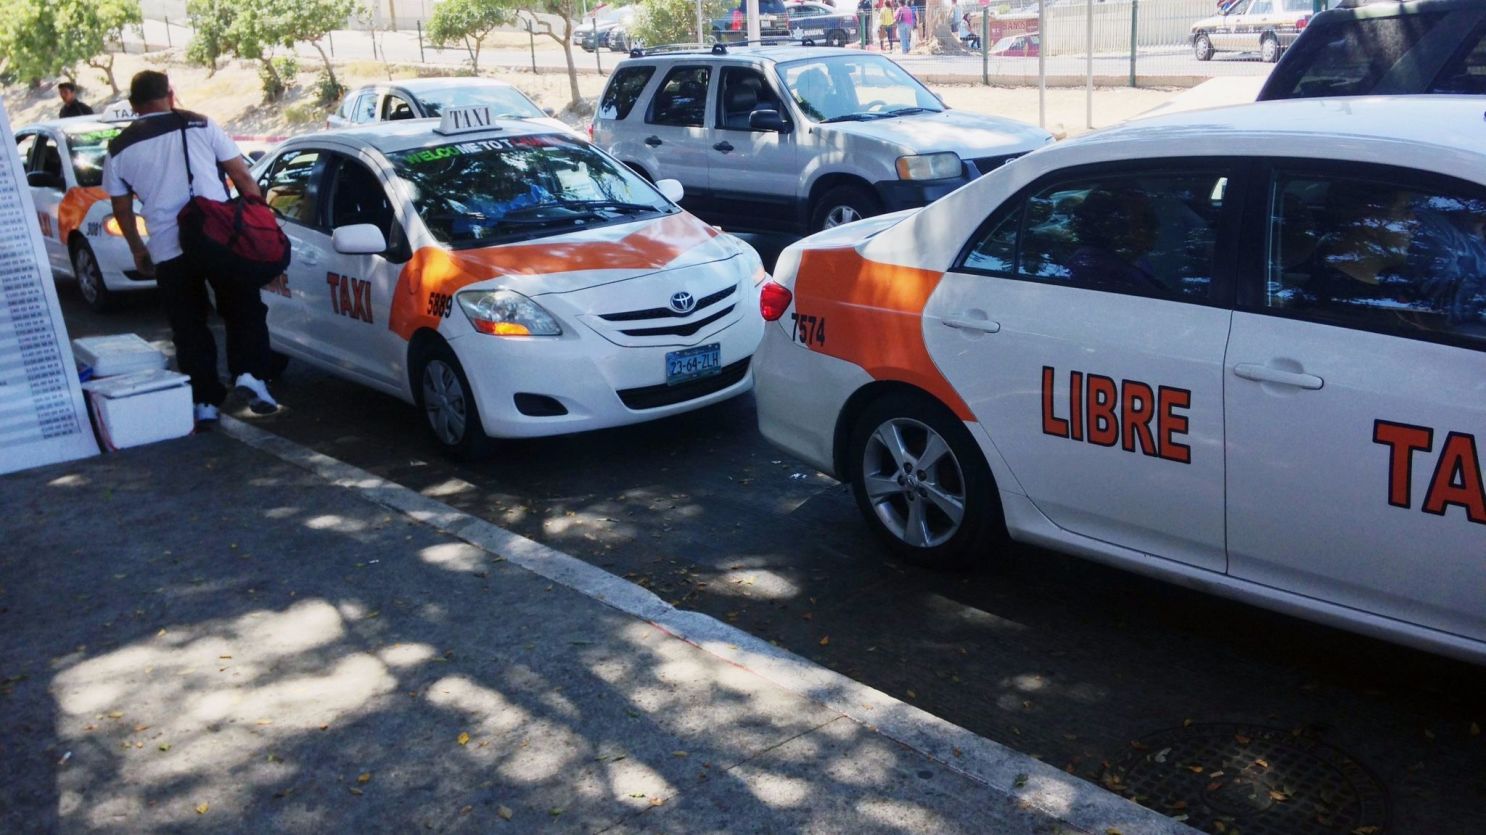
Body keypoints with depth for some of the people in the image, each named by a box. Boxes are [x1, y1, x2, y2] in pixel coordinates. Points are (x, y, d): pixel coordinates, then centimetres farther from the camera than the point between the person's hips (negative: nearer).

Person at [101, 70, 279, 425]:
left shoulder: (118, 150, 11)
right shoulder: (200, 126, 5)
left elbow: (122, 209, 18)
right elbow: (242, 177, 2)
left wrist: (138, 250, 31)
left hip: (167, 251, 2)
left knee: (189, 328, 11)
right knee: (244, 312, 11)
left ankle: (205, 402, 10)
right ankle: (250, 373, -7)